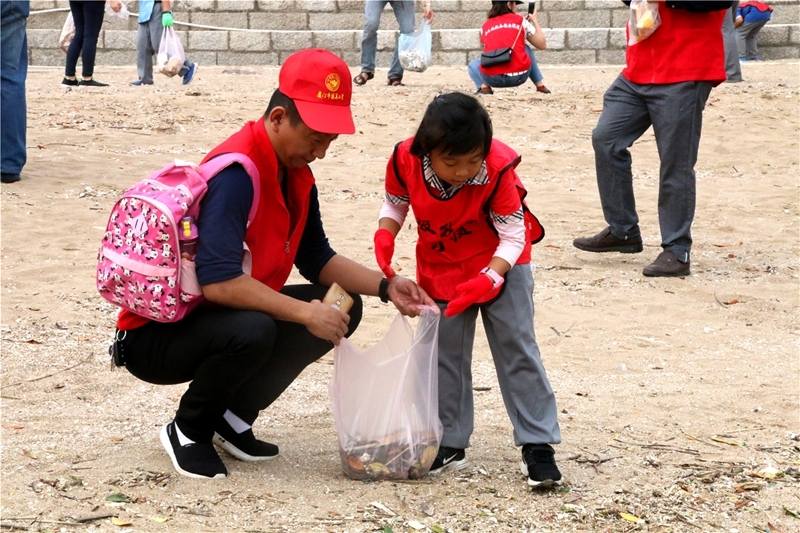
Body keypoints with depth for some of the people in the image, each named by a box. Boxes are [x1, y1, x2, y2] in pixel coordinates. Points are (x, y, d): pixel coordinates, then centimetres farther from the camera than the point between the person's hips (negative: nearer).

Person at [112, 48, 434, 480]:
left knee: (341, 307, 2)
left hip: (218, 315, 9)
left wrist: (385, 287, -2)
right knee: (251, 332, -38)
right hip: (155, 335, -9)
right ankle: (188, 431, -7)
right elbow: (218, 282, -34)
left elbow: (317, 259, 12)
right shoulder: (237, 172, -26)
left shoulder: (294, 172, 3)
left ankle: (233, 419, 9)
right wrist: (304, 313, -29)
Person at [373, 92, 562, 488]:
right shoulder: (406, 161, -23)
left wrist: (489, 279, -35)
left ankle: (538, 445, -3)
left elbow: (513, 236, -22)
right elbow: (395, 203, -1)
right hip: (440, 269, 3)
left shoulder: (498, 170, -30)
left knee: (516, 348, -7)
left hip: (500, 264, -3)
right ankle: (450, 444, 18)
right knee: (444, 352, 7)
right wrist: (384, 236, -20)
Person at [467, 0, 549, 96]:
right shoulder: (521, 21, 10)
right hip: (519, 76, 0)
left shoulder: (486, 26, 15)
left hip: (492, 79, 0)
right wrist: (535, 20, 31)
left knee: (473, 64, 34)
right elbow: (542, 45, 17)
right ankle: (541, 86, 25)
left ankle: (484, 87, 4)